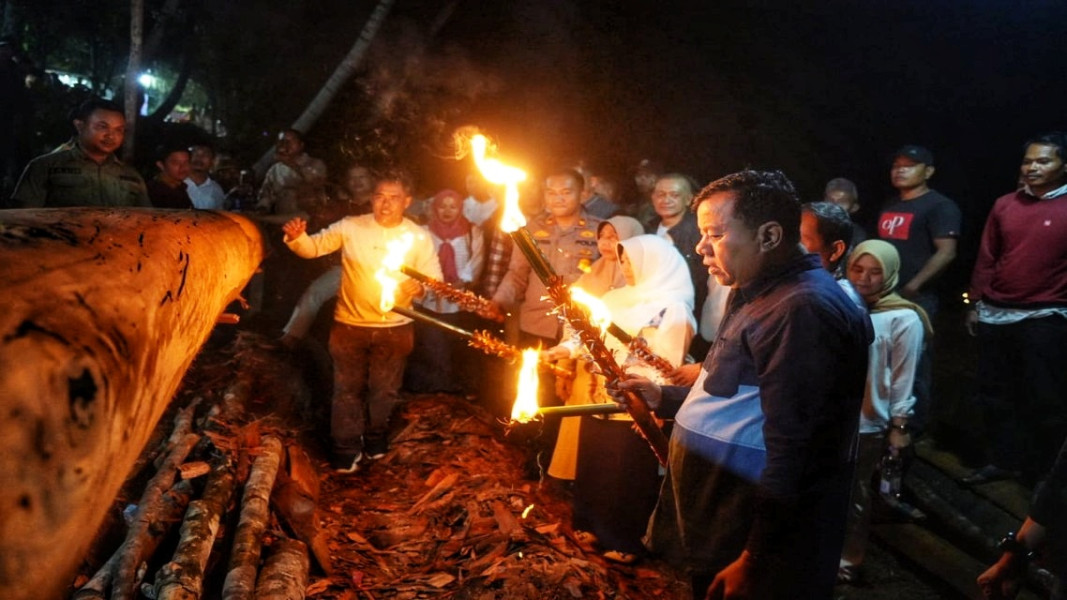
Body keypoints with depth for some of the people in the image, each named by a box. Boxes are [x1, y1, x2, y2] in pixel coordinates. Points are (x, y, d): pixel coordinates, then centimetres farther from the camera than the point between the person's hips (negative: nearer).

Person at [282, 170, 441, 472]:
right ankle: (347, 447, 25)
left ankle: (376, 437, 41)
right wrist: (296, 237, -26)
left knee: (385, 389, 18)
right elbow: (314, 247, -4)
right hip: (350, 324, -1)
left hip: (395, 328, 1)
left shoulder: (419, 237, -5)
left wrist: (421, 287, -26)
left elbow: (435, 279, -2)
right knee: (348, 388, 10)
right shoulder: (350, 227, -8)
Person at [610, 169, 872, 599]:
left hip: (750, 549, -9)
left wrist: (753, 560, -23)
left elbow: (791, 455, -27)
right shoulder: (763, 295, 11)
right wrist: (664, 398, 10)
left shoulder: (803, 309, -23)